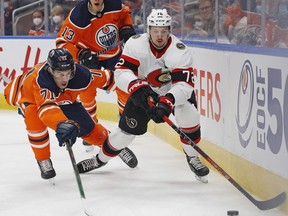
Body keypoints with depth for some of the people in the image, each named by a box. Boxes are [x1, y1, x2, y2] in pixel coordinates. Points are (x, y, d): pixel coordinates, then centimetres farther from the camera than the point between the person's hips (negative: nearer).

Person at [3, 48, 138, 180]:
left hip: (61, 98, 4)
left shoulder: (79, 75, -32)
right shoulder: (39, 78, -47)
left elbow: (104, 78, -13)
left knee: (87, 128, 3)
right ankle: (43, 160, -13)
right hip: (27, 96, -4)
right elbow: (47, 106, -62)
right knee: (35, 119, -35)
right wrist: (62, 124, -79)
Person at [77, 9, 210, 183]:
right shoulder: (136, 44, -24)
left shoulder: (181, 51, -30)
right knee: (126, 130, 3)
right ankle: (101, 159, 32)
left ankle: (193, 157, -6)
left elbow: (185, 84, -37)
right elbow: (121, 71, -28)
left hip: (175, 92, -1)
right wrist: (136, 86, -48)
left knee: (188, 116, -29)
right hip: (143, 93, 1)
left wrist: (167, 101, -54)